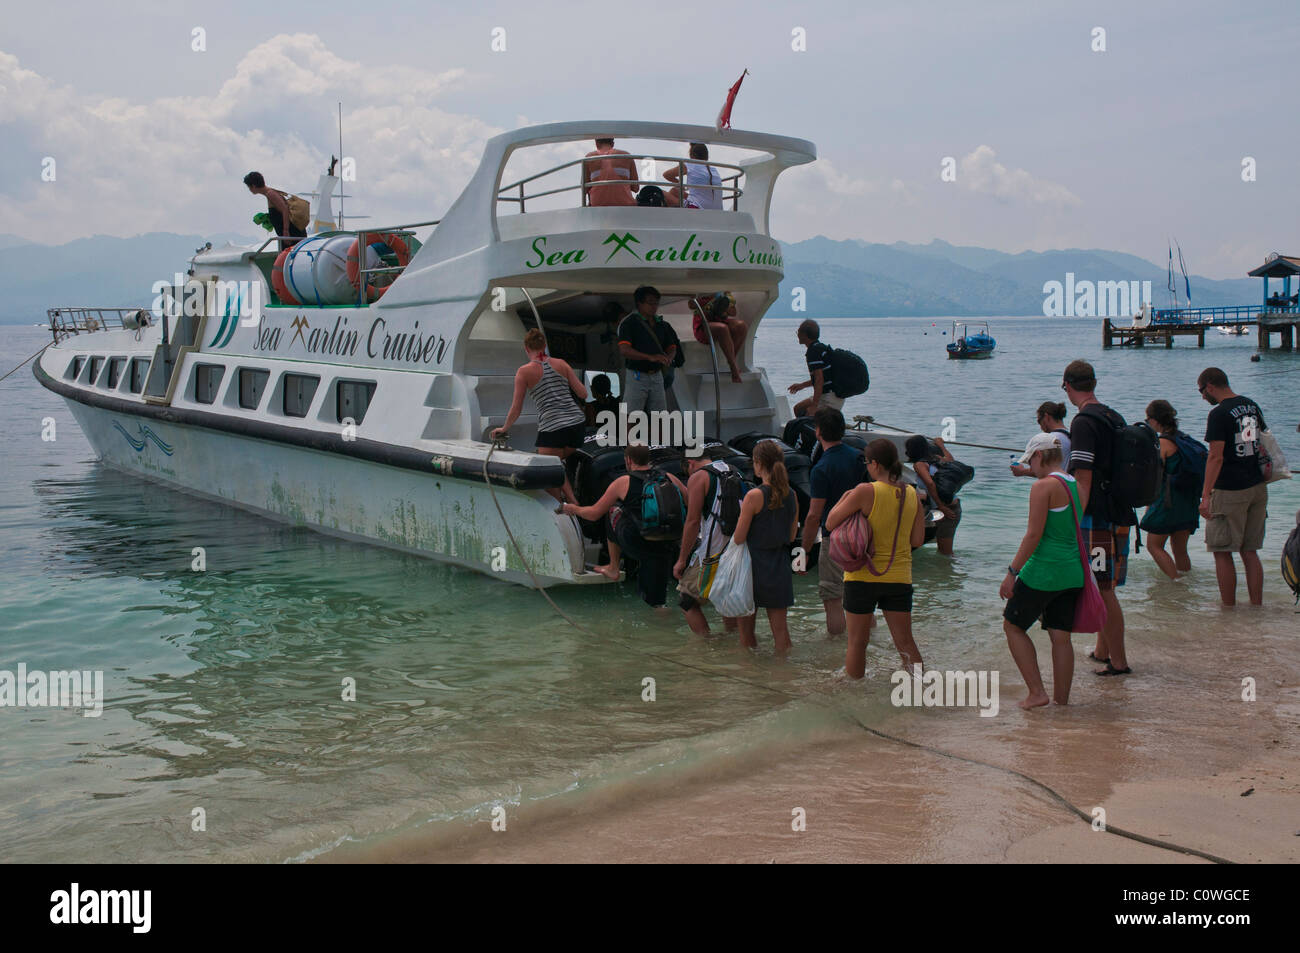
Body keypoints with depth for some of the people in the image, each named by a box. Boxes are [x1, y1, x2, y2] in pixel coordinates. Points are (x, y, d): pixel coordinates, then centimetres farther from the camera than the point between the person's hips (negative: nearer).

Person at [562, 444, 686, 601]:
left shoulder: (624, 482, 0)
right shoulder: (669, 478, 6)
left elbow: (594, 514, 8)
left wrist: (574, 509, 27)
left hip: (635, 545, -3)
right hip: (666, 546, 3)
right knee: (654, 600, 25)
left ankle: (613, 568, 32)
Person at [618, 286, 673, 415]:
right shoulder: (629, 322, -6)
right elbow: (624, 350, -19)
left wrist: (668, 357, -7)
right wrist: (650, 357, -28)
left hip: (657, 375, 6)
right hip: (637, 376, -6)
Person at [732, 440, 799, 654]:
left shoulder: (754, 496, -15)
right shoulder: (791, 496, 2)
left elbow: (739, 538, -12)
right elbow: (792, 536, 11)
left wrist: (742, 512, 4)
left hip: (755, 566, -5)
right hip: (781, 568, 5)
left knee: (746, 627, 8)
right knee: (780, 626, 11)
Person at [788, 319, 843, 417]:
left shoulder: (813, 351, -17)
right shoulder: (821, 347, 14)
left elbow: (819, 379, -25)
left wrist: (814, 406, -27)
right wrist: (802, 385, 32)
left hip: (831, 399, -11)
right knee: (798, 409, 20)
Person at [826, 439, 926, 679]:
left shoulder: (865, 491, -14)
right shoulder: (912, 494, 0)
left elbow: (830, 523, -9)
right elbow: (917, 540, 4)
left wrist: (844, 497, 4)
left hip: (863, 576, -4)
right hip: (899, 577, 4)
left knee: (857, 642, 10)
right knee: (905, 642, 12)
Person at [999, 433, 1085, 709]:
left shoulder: (1043, 486, -13)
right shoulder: (1076, 486, 11)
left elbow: (1034, 534, -16)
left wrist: (1012, 571, -12)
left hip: (1043, 571, -7)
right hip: (1072, 572, 7)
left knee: (1013, 625, 8)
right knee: (1061, 636, 10)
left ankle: (1037, 692, 3)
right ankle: (1062, 700, 14)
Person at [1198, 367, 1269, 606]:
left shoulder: (1219, 414, -13)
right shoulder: (1252, 406, 11)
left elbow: (1216, 457, -19)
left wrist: (1205, 495, -20)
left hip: (1230, 490, -8)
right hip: (1258, 488, 8)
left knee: (1222, 551, 1)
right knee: (1250, 552, 12)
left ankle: (1228, 608, 2)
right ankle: (1257, 606, 12)